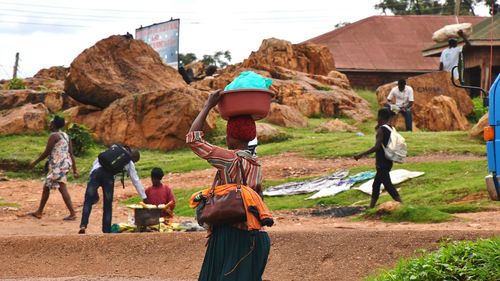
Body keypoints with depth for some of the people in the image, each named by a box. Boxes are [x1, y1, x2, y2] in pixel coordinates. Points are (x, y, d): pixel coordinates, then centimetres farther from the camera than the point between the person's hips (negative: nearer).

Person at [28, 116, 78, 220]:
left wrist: (35, 162, 0)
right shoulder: (65, 135, 13)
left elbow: (46, 152, -12)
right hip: (64, 164, 9)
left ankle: (73, 214, -11)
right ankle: (39, 212, 24)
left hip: (57, 165, -9)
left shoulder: (53, 135, -12)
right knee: (46, 187, 16)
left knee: (62, 189, -8)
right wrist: (74, 169, 13)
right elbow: (71, 154, 11)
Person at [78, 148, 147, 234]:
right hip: (109, 175, -2)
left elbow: (95, 162, 23)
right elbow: (136, 181, 24)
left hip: (96, 171, 2)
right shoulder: (130, 163, 23)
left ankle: (83, 225, -17)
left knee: (88, 201, -1)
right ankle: (107, 231, 11)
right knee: (108, 205, 11)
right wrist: (144, 197, 30)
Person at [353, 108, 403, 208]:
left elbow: (377, 146, -25)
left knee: (388, 185, -9)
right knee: (376, 185, 17)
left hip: (382, 163, -9)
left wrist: (361, 155, -24)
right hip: (387, 161, 9)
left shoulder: (381, 129, -16)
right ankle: (371, 208, 24)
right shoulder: (390, 129, 10)